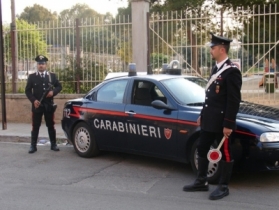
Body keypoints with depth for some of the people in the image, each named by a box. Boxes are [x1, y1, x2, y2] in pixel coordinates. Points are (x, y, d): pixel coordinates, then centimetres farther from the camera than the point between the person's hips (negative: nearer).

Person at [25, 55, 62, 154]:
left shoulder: (52, 75, 6)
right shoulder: (32, 76, 3)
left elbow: (59, 86, 11)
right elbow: (27, 90, 1)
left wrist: (53, 92, -9)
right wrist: (33, 100, -13)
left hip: (49, 105, 1)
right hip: (37, 105, -1)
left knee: (51, 125, 8)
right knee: (35, 126, 2)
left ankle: (53, 144, 17)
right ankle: (33, 146, 9)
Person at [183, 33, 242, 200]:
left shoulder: (231, 71, -15)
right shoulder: (216, 69, 14)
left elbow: (234, 100, -18)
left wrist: (228, 124, -20)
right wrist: (202, 115, 19)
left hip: (221, 122, -9)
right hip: (209, 120, 10)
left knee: (225, 153, 4)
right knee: (202, 150, 15)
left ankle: (223, 187, 15)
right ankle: (202, 182, 28)